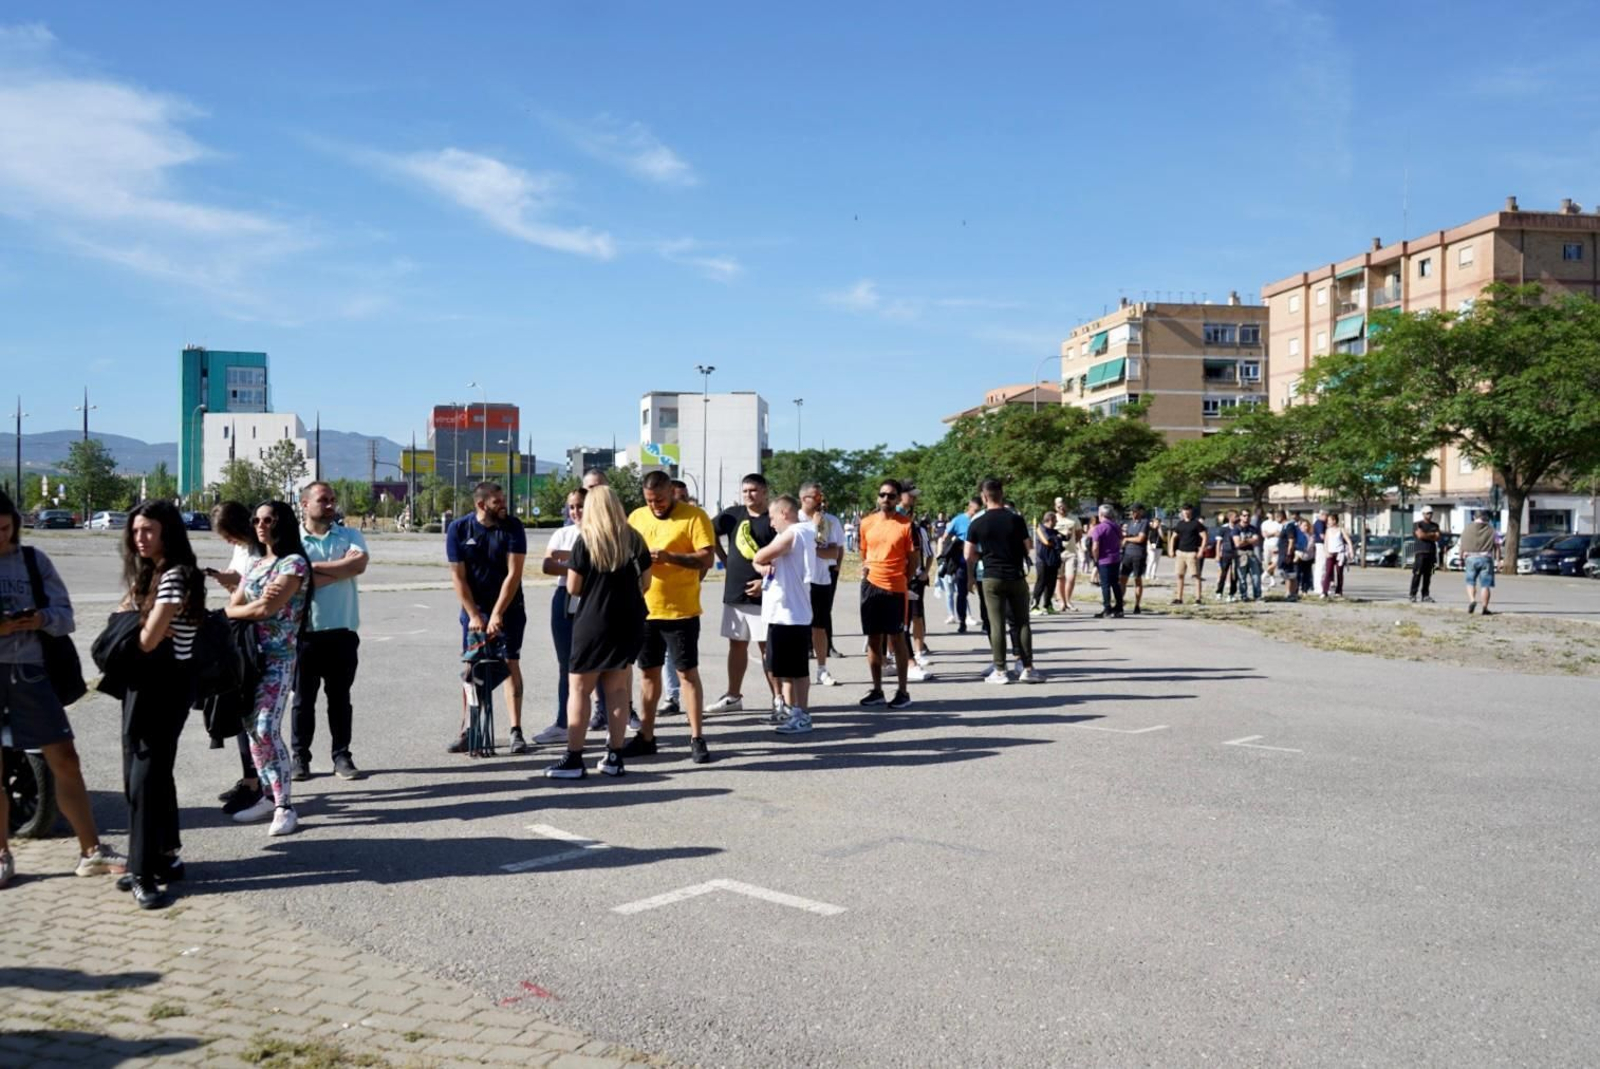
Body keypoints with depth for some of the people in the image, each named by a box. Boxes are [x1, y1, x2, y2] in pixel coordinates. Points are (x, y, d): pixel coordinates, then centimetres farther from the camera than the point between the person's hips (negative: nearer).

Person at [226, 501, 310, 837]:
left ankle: (284, 807, -10)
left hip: (278, 658, -8)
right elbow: (231, 609, 11)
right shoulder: (256, 564, 16)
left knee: (266, 730, -15)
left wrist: (243, 609, 2)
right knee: (253, 729, 8)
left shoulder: (294, 563, -8)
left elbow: (268, 609, -17)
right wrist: (257, 604, -7)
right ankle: (268, 797, 17)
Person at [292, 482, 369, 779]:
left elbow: (359, 564, -15)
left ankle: (341, 755, 17)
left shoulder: (350, 536, 6)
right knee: (303, 698, 8)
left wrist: (315, 567, -12)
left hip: (343, 632, 2)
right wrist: (339, 570, -11)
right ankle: (300, 757, 17)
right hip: (305, 633, -2)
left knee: (340, 697, 9)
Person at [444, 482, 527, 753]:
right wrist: (474, 615, -13)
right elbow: (458, 577, -7)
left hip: (508, 608, -1)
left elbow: (513, 573, -15)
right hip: (474, 608, 1)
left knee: (511, 664, -2)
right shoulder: (458, 530, -9)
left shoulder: (513, 527, -12)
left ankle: (516, 731, 0)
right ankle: (466, 731, 11)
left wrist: (497, 614, -19)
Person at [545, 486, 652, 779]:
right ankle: (614, 757, 12)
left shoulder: (586, 540, -9)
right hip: (629, 623, 4)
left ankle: (574, 759, 2)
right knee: (617, 689, 11)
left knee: (580, 689, 4)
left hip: (594, 622, -4)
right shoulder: (634, 539, 2)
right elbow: (645, 583, 7)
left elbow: (573, 588, -8)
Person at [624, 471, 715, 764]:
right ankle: (646, 736, 22)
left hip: (680, 611, -5)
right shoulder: (637, 517, 9)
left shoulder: (694, 517, -8)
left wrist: (669, 557, -24)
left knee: (687, 673, -1)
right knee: (648, 672, 13)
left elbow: (706, 559, -14)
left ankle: (696, 738, 7)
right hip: (644, 609, 5)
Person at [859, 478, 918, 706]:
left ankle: (902, 692, 9)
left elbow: (913, 560, -1)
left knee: (896, 638, 1)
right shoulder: (866, 523, 8)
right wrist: (864, 568, 4)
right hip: (870, 586, 4)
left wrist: (901, 581, -4)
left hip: (895, 589, -4)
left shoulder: (906, 525, -5)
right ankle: (877, 690, 18)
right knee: (873, 639, 9)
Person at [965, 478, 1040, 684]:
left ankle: (999, 670, 2)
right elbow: (1027, 548, 4)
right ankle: (1027, 668, 7)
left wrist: (971, 576, 18)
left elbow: (969, 556, -1)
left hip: (991, 579, -1)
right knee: (1021, 622, 8)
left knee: (996, 624, 2)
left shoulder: (977, 524, -4)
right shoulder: (1016, 519, -4)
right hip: (1016, 577, 1)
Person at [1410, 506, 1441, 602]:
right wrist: (1432, 534, -1)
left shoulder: (1435, 525, 18)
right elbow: (1420, 535, -12)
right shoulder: (1417, 524, 4)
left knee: (1428, 575, 2)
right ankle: (1413, 595, -8)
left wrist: (1426, 535, -5)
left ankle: (1426, 595, 4)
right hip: (1420, 552, -5)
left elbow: (1437, 538, 5)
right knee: (1417, 575, -9)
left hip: (1431, 553, 5)